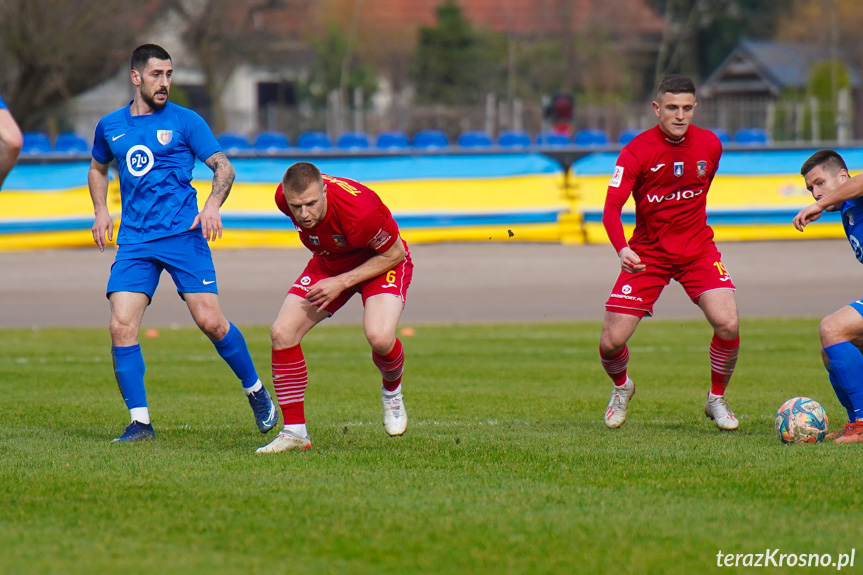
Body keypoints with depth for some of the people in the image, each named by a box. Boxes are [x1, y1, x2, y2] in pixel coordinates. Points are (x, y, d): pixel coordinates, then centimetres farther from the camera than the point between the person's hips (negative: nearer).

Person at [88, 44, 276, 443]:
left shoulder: (185, 122, 3)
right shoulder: (110, 126, 13)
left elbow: (224, 167, 2)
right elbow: (98, 169, 31)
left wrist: (212, 206, -16)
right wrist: (100, 211, 13)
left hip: (182, 234, -3)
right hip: (134, 241, 3)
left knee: (210, 321, -9)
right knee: (121, 326, -12)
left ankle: (256, 391, 15)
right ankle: (139, 422, -4)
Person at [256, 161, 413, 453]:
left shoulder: (360, 209, -39)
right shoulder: (284, 197, -22)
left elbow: (395, 254, -23)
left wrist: (342, 282, -26)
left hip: (381, 263, -5)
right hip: (329, 262, 5)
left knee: (380, 338, -31)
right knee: (282, 333, -12)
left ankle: (392, 393, 7)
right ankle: (294, 432, -1)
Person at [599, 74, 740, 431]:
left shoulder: (710, 144, -3)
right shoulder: (637, 151, -15)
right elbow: (612, 208, -21)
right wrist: (622, 249, -38)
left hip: (697, 250, 2)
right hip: (647, 253, -2)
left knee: (727, 324, -21)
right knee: (612, 341, -8)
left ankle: (716, 400, 5)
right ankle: (622, 388, 29)